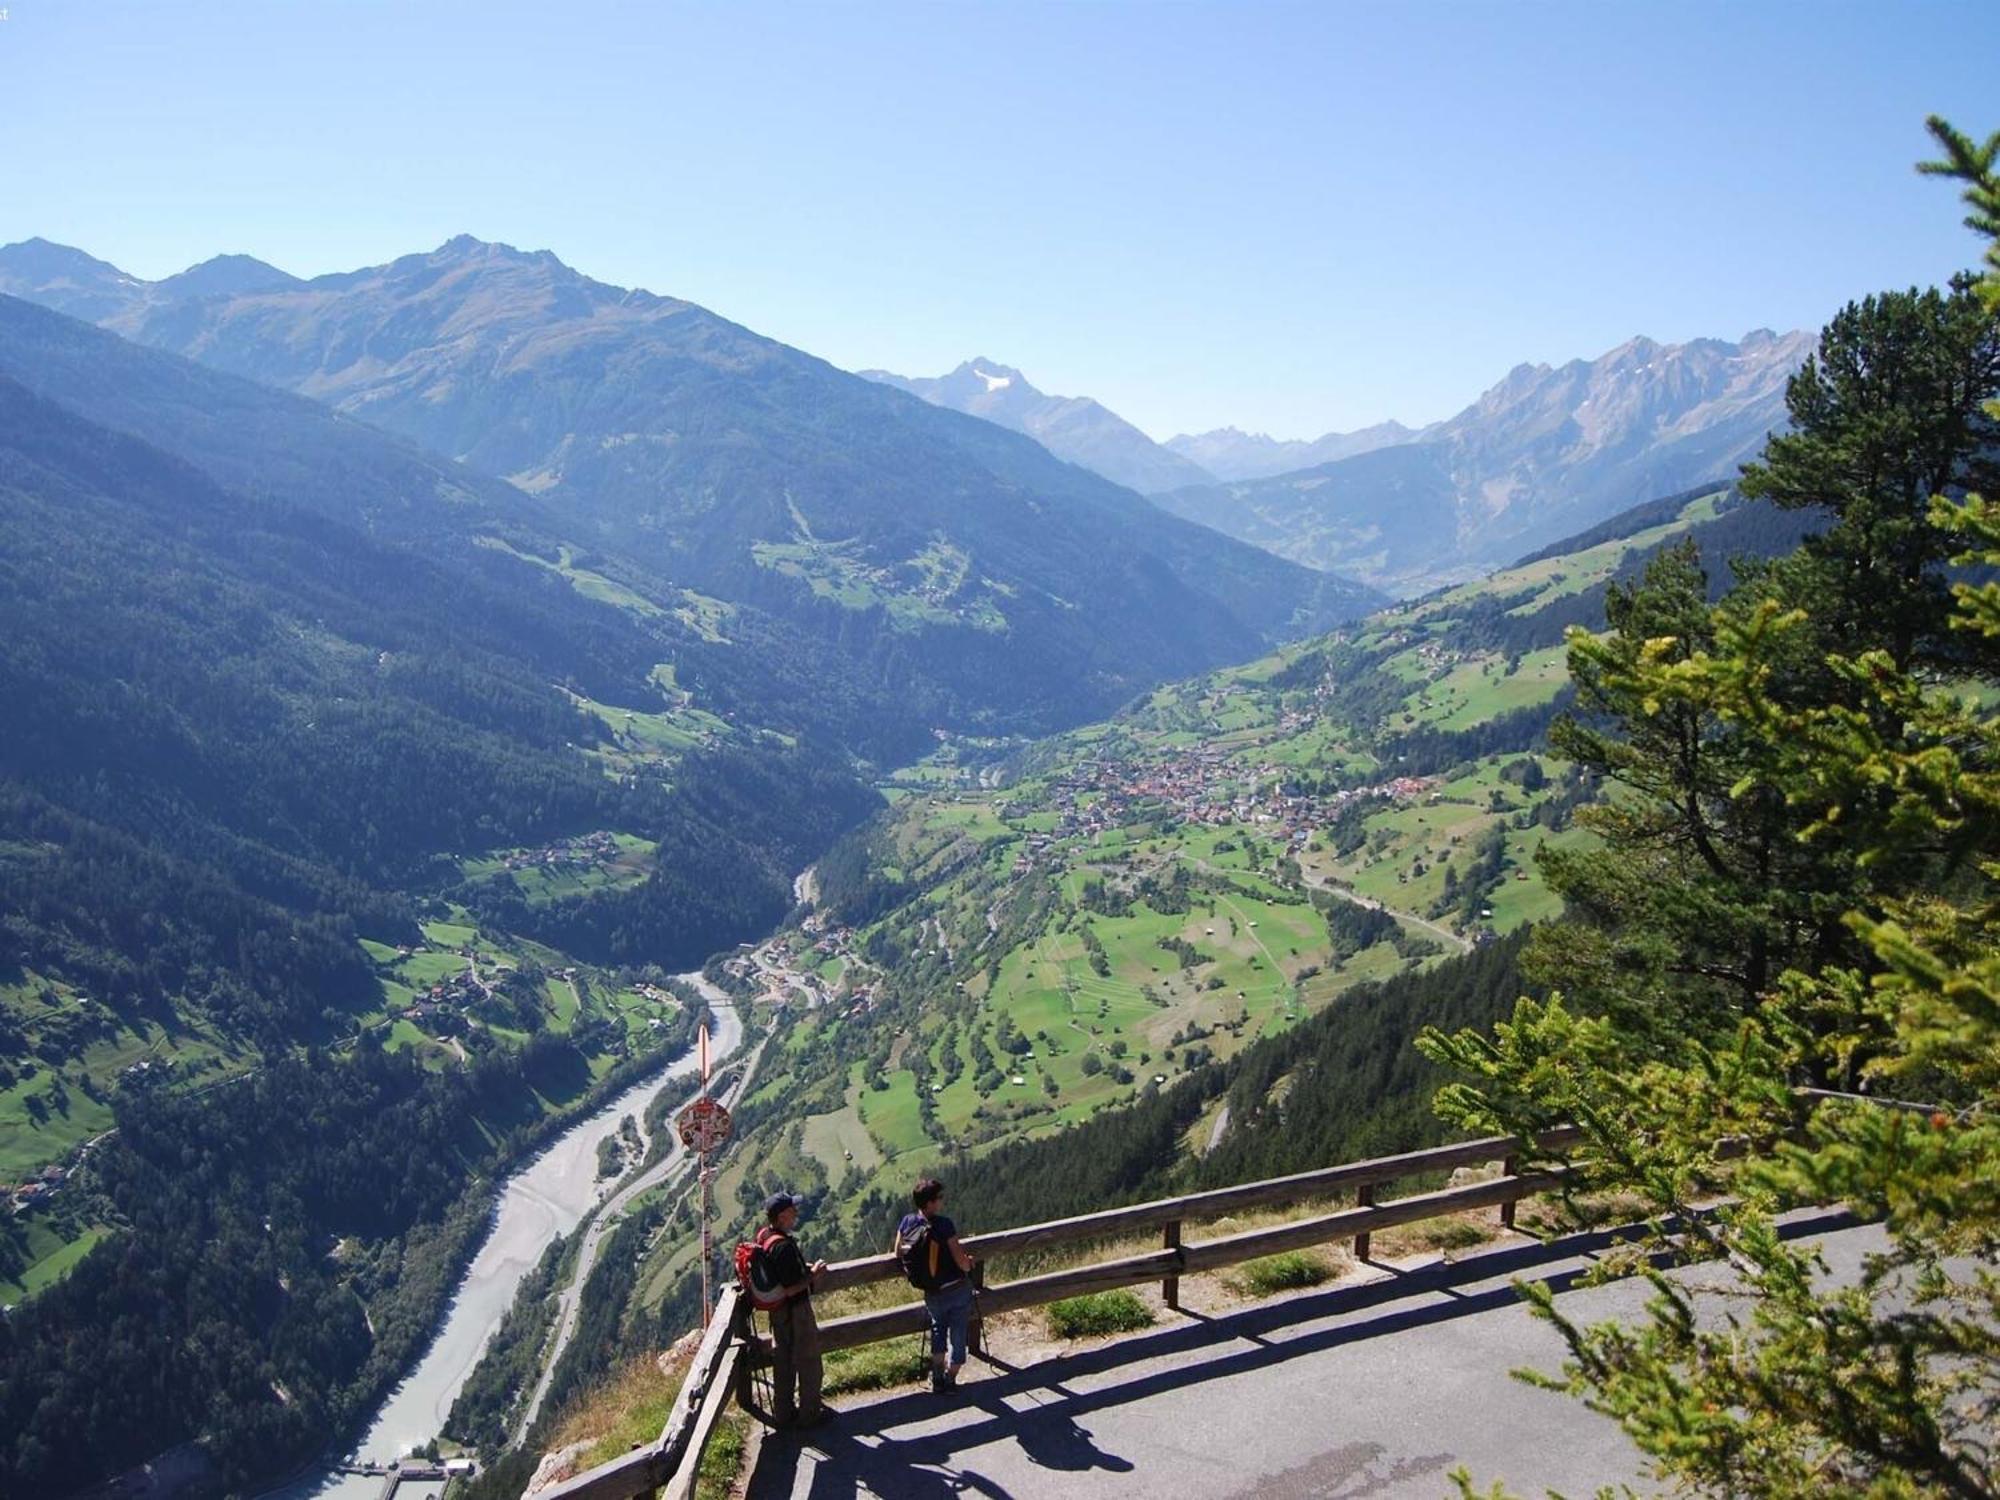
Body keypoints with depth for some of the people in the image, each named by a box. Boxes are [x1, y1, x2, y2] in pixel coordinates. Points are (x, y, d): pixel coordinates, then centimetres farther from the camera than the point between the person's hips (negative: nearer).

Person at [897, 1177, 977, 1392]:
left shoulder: (907, 1222, -9)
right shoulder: (944, 1225, -22)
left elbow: (898, 1253, 6)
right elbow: (962, 1262, -20)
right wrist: (970, 1261, 2)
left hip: (933, 1294, 4)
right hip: (959, 1289, -4)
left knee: (938, 1329, 29)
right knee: (958, 1335, 15)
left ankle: (937, 1378, 30)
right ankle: (949, 1381, 25)